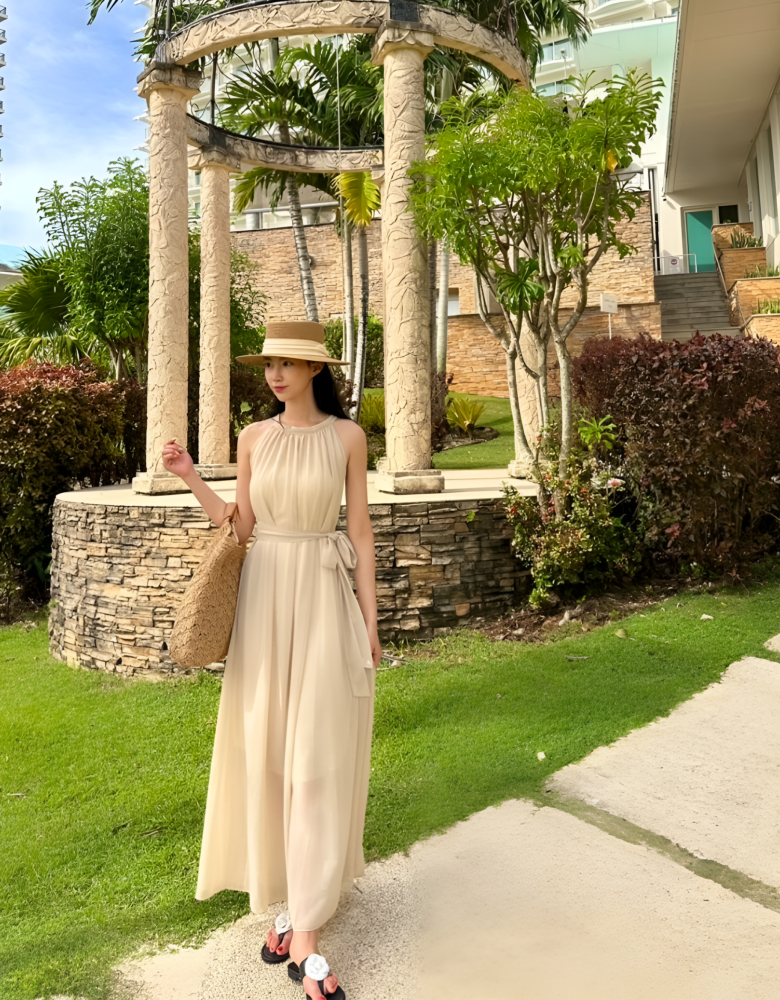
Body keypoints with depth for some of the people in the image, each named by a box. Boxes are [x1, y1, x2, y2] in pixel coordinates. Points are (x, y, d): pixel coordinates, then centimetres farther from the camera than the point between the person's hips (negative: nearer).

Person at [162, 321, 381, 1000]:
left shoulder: (347, 435, -1)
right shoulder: (254, 437, 6)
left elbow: (359, 531, 0)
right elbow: (240, 525, 9)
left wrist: (369, 620, -1)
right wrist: (190, 477, -3)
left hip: (323, 596, -3)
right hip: (264, 595, 3)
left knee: (318, 756, -2)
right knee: (265, 749, 7)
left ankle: (305, 932, 5)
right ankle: (288, 894, 25)